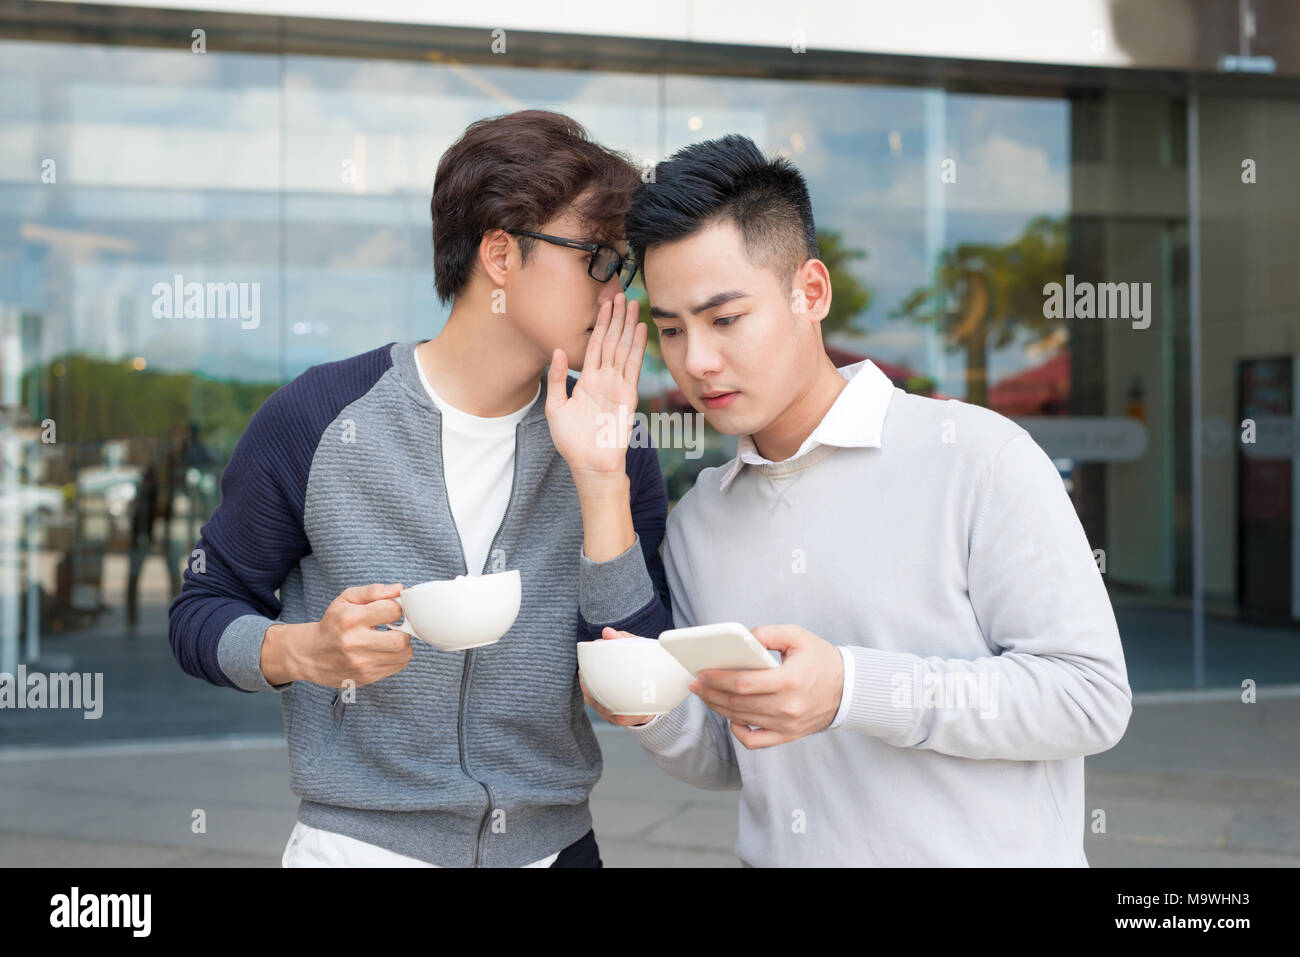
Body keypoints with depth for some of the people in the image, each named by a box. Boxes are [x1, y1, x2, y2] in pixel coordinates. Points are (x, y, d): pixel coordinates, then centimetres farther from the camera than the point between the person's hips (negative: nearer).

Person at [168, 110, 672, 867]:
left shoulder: (608, 447, -4)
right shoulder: (319, 420, -11)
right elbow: (203, 612, -2)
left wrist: (602, 483, -19)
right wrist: (303, 652, -21)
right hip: (360, 842, -3)